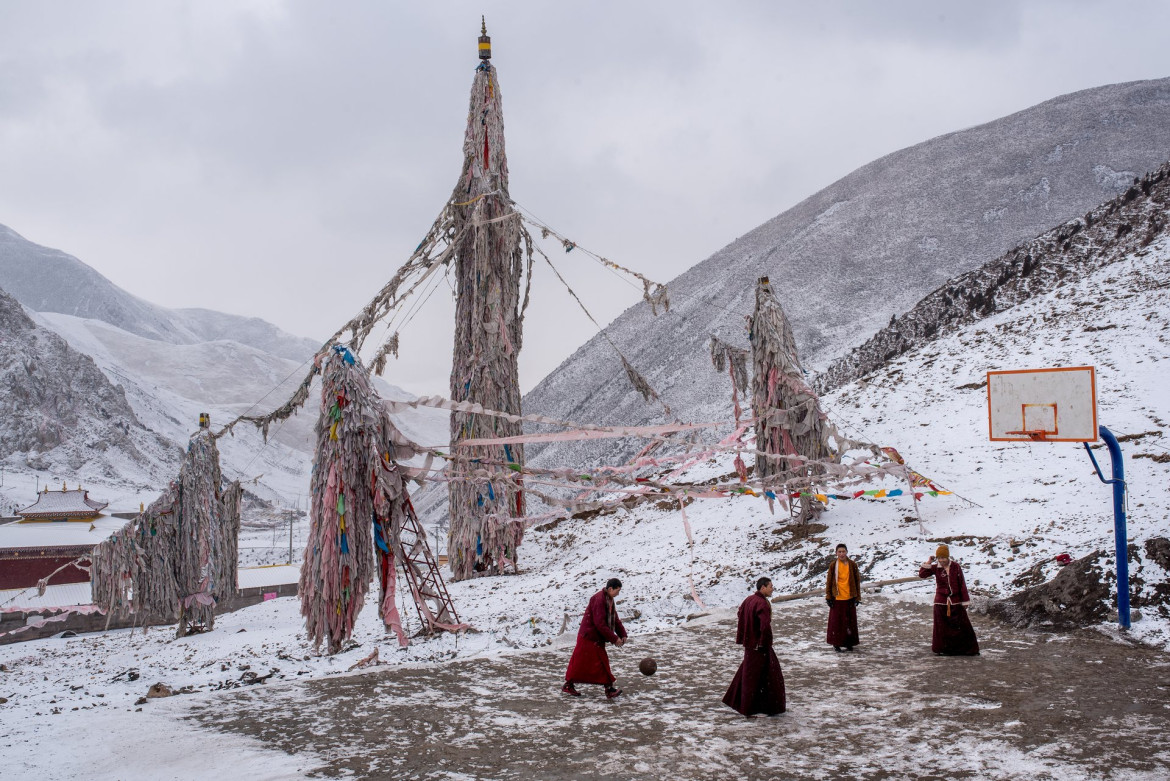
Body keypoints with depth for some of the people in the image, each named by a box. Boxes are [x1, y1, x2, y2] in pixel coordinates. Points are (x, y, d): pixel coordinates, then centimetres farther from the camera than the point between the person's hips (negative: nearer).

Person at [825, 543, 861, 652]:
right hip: (837, 598, -1)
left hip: (850, 598, 1)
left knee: (850, 621, 7)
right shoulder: (833, 565, -3)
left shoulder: (852, 565, 0)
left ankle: (849, 643, 18)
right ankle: (836, 643, 16)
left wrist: (857, 597, 4)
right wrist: (828, 597, -1)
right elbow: (829, 581, 2)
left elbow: (857, 581, 6)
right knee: (836, 621, 5)